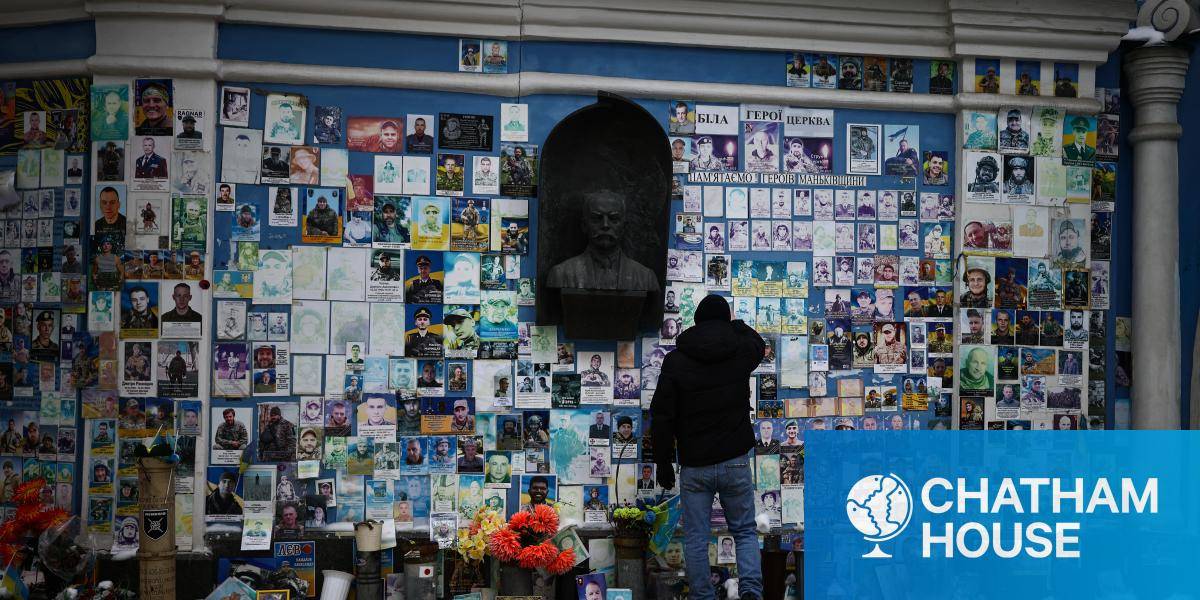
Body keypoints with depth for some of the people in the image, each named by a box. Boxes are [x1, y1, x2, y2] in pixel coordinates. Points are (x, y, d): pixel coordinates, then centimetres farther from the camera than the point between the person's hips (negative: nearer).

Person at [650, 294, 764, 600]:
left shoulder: (675, 361, -6)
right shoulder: (741, 352, -2)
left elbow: (661, 417, -5)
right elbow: (758, 342, 25)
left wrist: (663, 463, 3)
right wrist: (732, 325, 37)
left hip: (694, 466, -1)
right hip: (735, 461, 1)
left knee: (696, 538, 9)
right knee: (745, 531, 13)